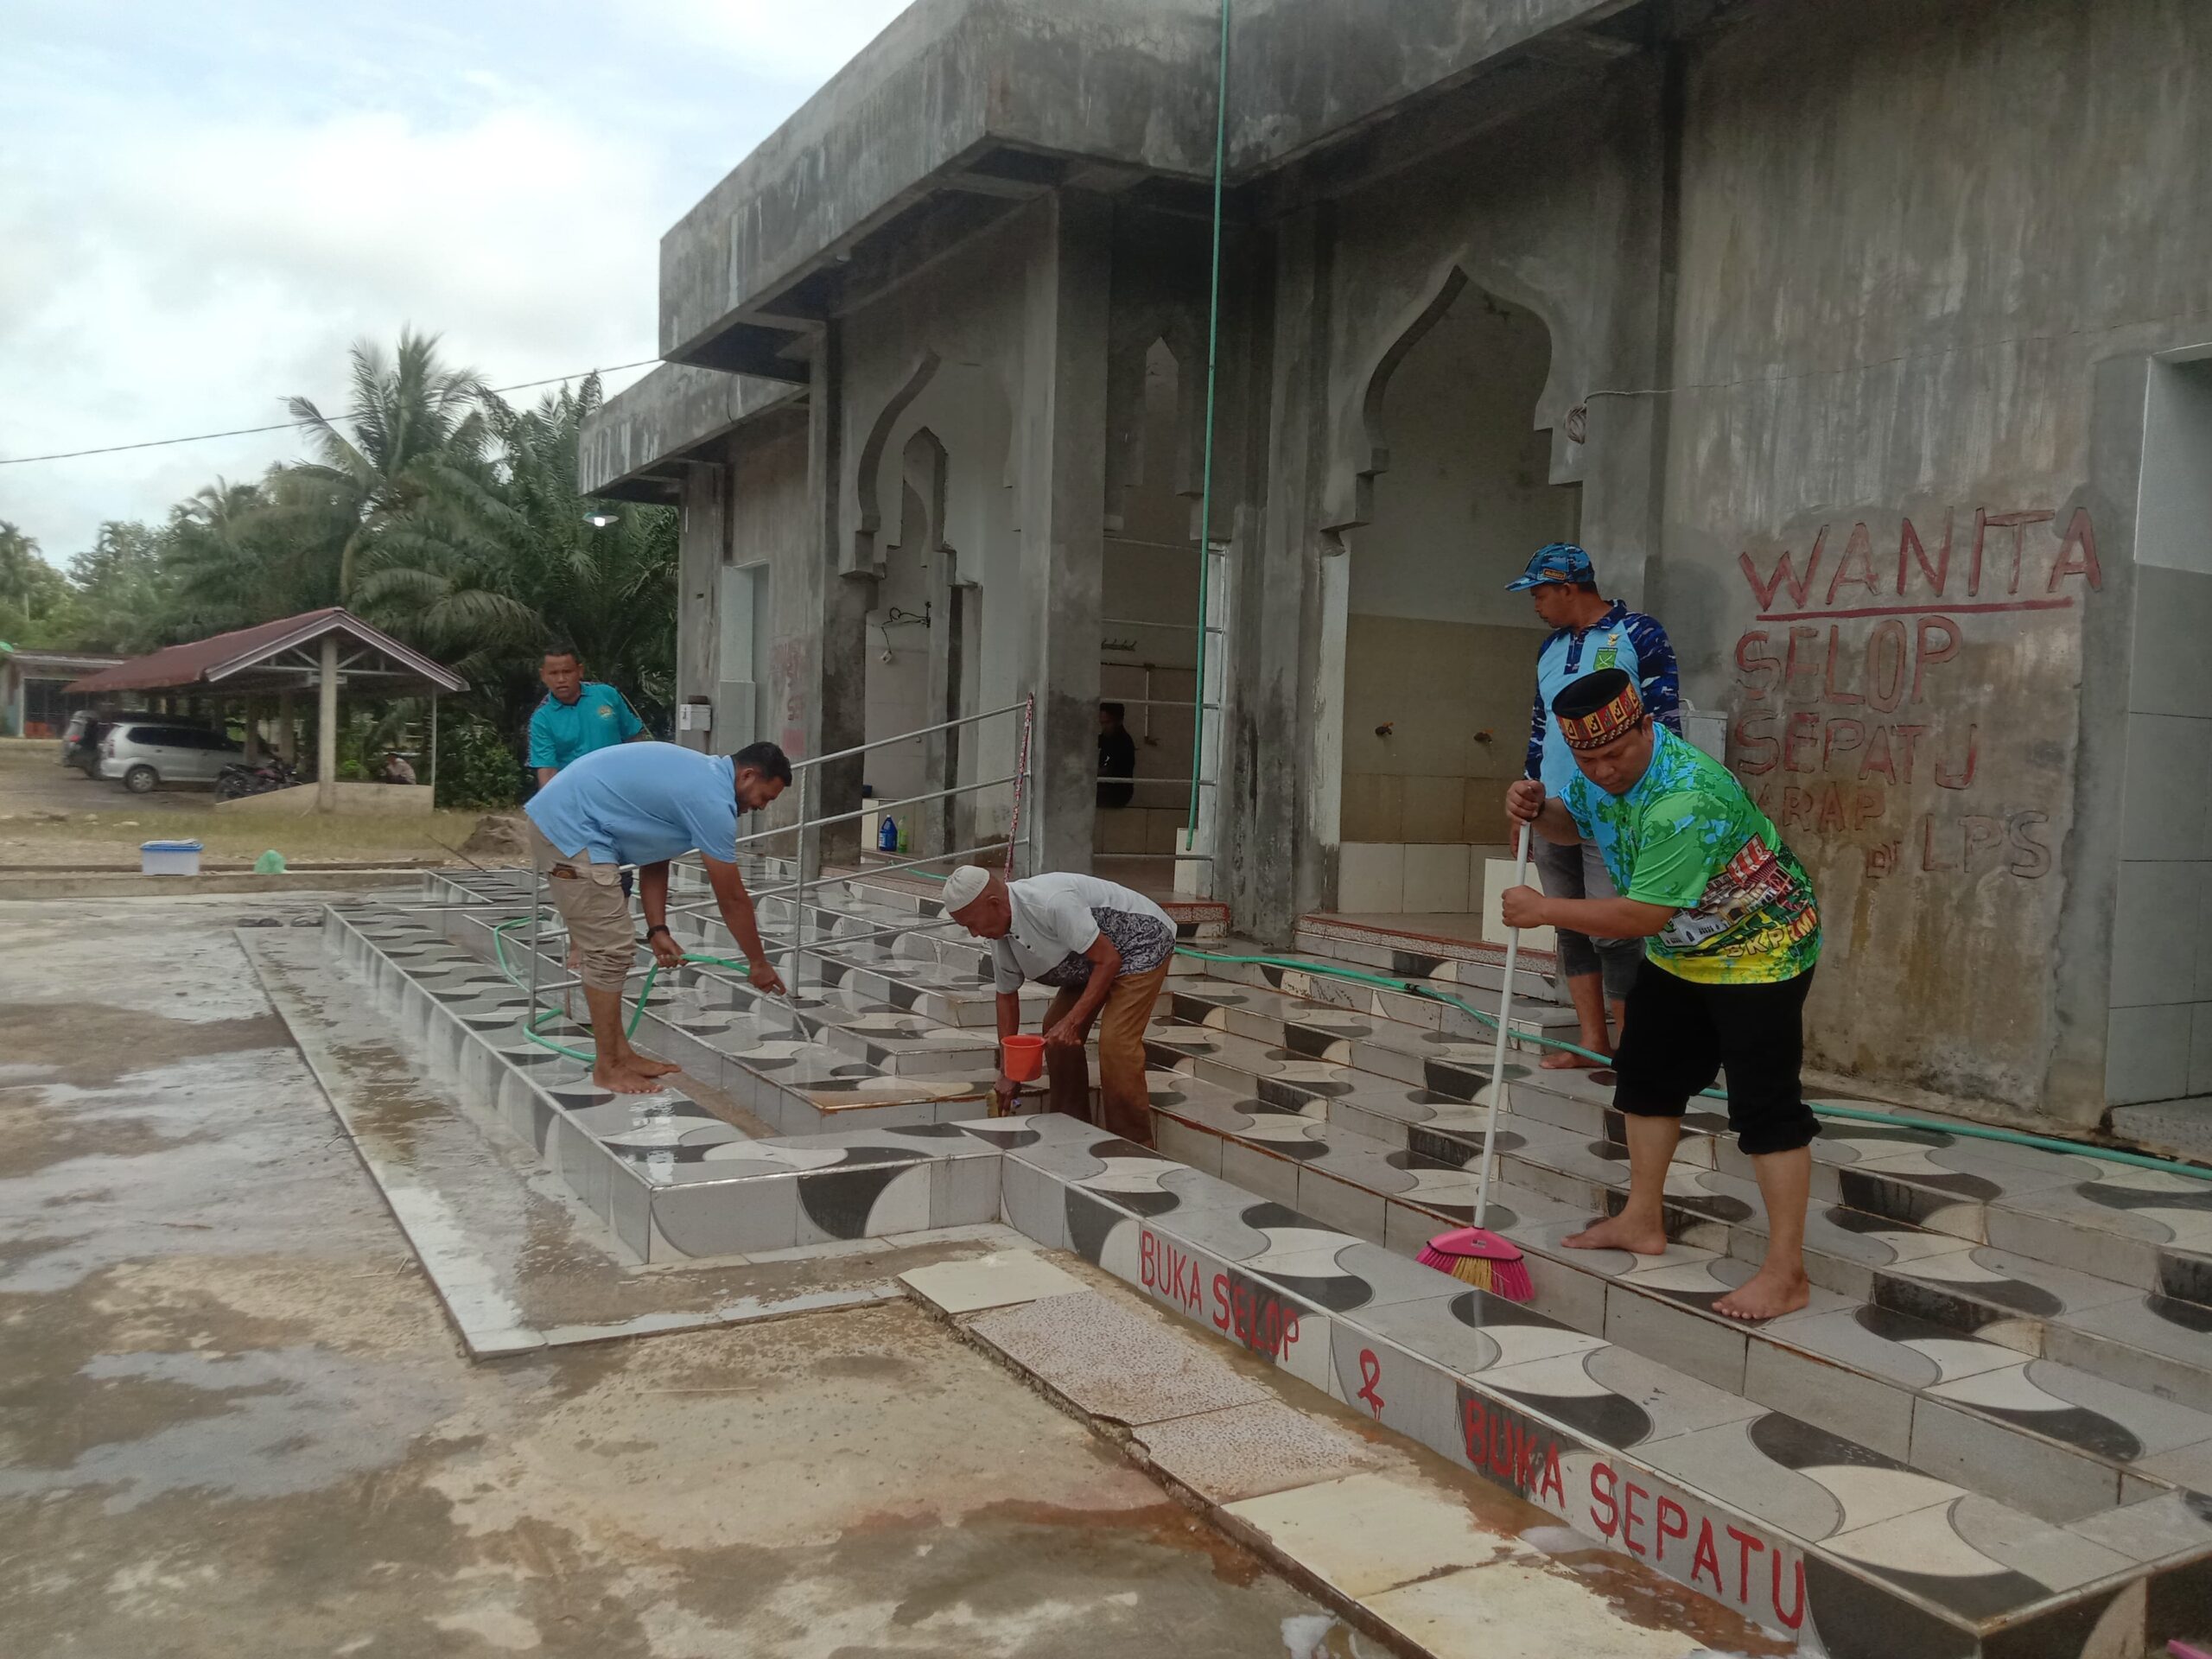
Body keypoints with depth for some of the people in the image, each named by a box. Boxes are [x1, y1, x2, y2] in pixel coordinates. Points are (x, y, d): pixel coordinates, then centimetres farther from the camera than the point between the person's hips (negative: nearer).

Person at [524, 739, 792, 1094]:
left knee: (602, 949, 15)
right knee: (610, 951, -6)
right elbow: (732, 899, -8)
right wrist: (759, 964, 3)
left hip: (558, 821, 11)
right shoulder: (712, 800, -14)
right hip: (570, 829, -11)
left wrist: (657, 929, 13)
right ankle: (608, 1067, 4)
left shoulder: (699, 777, 15)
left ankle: (619, 1053, 22)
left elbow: (654, 859, 19)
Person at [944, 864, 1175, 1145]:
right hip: (1093, 959, 9)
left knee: (1115, 1043, -20)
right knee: (1055, 1031, 4)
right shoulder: (999, 933, -7)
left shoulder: (1052, 903, -35)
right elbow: (1007, 995, 6)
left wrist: (1073, 1021, -28)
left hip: (1142, 944, -9)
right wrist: (1007, 1072, 5)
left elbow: (1108, 959, -29)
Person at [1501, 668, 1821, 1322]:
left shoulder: (1685, 797, -36)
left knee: (1766, 1103, -10)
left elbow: (1641, 915, -34)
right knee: (1647, 1074, 16)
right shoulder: (1598, 773, -8)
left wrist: (1543, 910, -27)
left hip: (1758, 949, -10)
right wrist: (1537, 810, -9)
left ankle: (1786, 1273, -4)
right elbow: (1571, 825, 14)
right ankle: (1643, 1221, 30)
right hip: (1678, 950, 10)